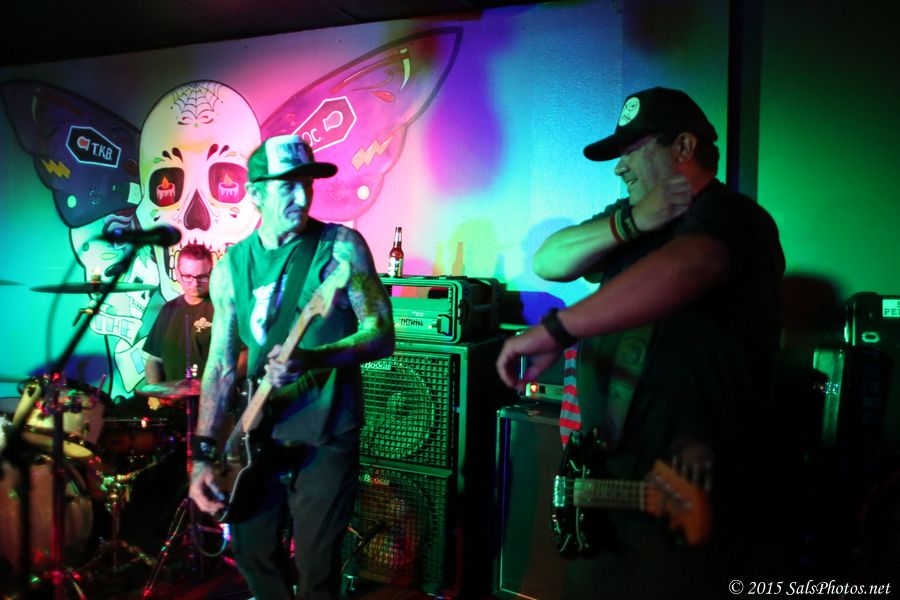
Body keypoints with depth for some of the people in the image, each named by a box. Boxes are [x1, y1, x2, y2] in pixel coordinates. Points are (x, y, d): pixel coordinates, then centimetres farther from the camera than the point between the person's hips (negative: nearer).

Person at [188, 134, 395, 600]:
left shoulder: (341, 246, -9)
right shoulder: (231, 265, 3)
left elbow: (382, 335, -12)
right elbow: (221, 363, 5)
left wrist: (310, 360, -28)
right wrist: (204, 454, 1)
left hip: (326, 435, -4)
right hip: (258, 432, 4)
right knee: (252, 552, 18)